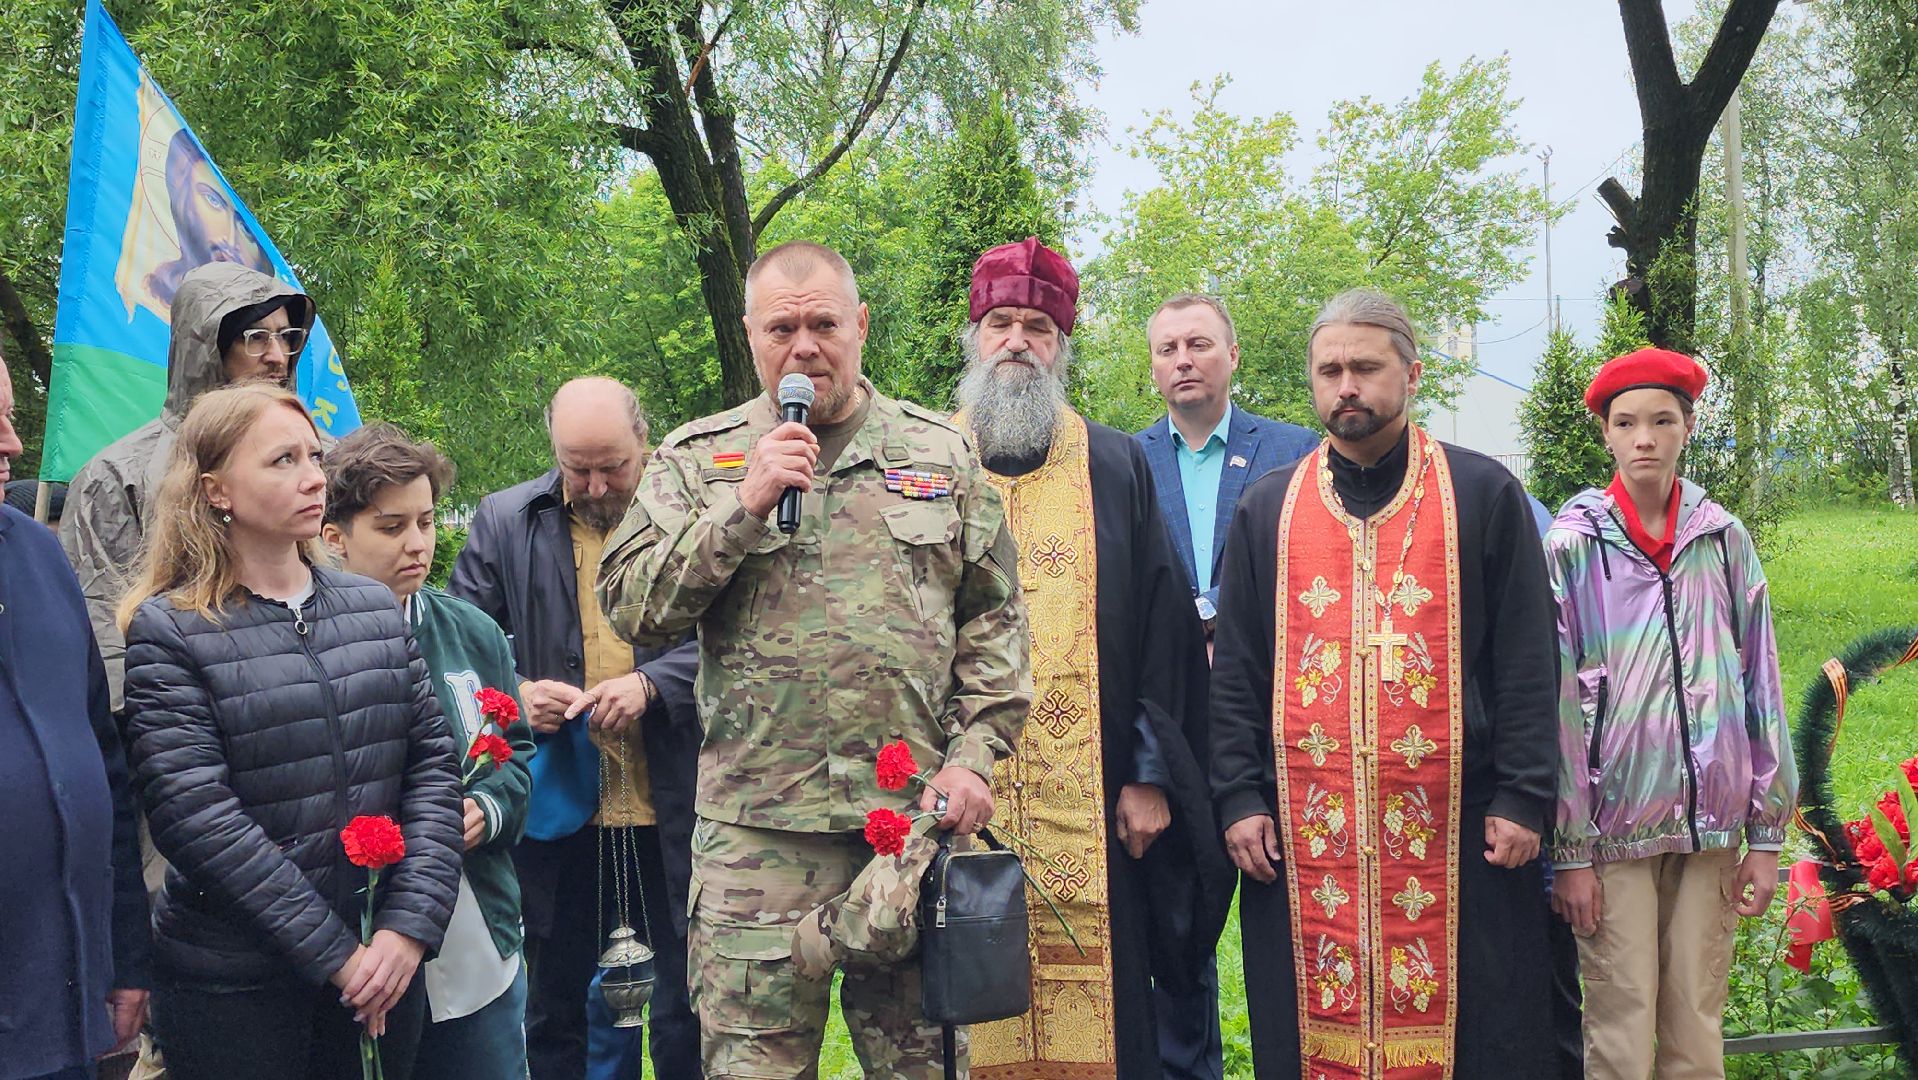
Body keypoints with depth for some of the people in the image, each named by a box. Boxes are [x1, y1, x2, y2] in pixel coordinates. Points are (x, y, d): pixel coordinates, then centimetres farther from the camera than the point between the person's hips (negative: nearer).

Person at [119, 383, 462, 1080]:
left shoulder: (374, 607, 6)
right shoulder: (168, 630, -8)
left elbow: (431, 762, 4)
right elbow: (194, 813, -15)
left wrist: (411, 924, -8)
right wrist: (335, 954, -16)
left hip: (382, 966, 4)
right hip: (233, 988, -4)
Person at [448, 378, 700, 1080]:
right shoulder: (504, 522, 6)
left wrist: (651, 684, -21)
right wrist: (516, 693, -9)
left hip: (670, 811, -2)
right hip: (559, 811, 2)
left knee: (687, 1014, 8)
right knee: (553, 1009, 15)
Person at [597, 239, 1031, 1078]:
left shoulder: (942, 455, 9)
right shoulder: (696, 460, 7)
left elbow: (993, 621, 10)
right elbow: (630, 608, -3)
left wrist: (973, 756, -1)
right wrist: (742, 506, -12)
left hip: (916, 813, 1)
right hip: (758, 824, -1)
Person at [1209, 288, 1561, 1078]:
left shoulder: (1484, 495, 5)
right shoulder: (1266, 510, 10)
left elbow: (1526, 657, 2)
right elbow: (1236, 670, 9)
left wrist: (1522, 797, -5)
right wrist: (1238, 798, 0)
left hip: (1453, 823, -1)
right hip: (1306, 831, 2)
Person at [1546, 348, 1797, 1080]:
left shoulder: (1725, 540, 5)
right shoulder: (1574, 545, -3)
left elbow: (1760, 688, 7)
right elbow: (1557, 702, -5)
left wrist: (1767, 833, 4)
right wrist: (1568, 851, -7)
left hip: (1711, 825, 3)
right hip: (1613, 825, -2)